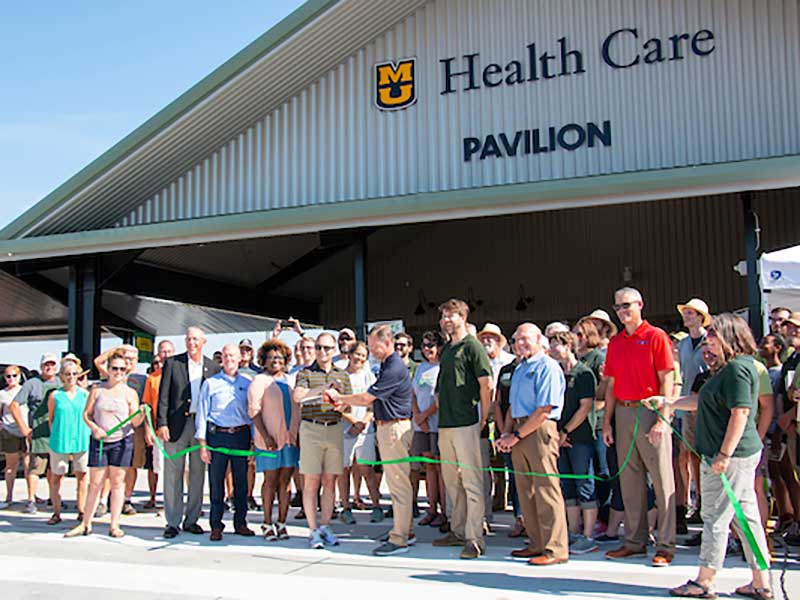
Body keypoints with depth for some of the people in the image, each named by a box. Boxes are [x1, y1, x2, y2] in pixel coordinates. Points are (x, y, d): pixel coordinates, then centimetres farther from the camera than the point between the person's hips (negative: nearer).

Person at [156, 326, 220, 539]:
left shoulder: (213, 367, 7)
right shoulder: (172, 363, 3)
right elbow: (163, 396, -1)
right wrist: (162, 423, -9)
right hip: (177, 424, -2)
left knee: (198, 474, 8)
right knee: (173, 474, 2)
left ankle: (191, 519, 19)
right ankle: (172, 522, 10)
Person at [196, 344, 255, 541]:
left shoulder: (247, 384, 11)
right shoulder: (210, 383, 5)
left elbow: (253, 413, 13)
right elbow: (202, 414, 3)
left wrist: (255, 442, 7)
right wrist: (203, 444, -2)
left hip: (241, 436, 2)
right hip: (217, 436, -2)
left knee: (241, 481, 6)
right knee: (216, 482, 1)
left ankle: (240, 523, 17)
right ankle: (216, 526, 10)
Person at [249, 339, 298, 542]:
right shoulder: (260, 381, -1)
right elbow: (254, 410, -7)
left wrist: (299, 434, 11)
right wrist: (265, 436, -16)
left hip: (291, 438, 5)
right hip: (270, 439, -5)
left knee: (286, 480, 5)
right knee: (270, 481, 0)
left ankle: (281, 523, 12)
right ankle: (268, 524, 9)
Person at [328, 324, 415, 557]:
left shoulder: (394, 369, -18)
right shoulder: (387, 366, 15)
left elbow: (367, 398, -19)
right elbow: (373, 400, 18)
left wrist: (340, 397, -5)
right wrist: (346, 403, 7)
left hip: (395, 428, -11)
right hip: (386, 427, 11)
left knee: (398, 483, -7)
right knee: (396, 482, 15)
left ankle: (399, 539, -3)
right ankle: (406, 531, 24)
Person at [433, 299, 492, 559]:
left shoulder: (472, 346, -6)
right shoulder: (446, 349, 17)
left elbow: (487, 385, -10)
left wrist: (482, 419, -9)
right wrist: (442, 410, 17)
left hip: (466, 424, -9)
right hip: (445, 425, 9)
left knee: (471, 482, -5)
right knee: (451, 481, 14)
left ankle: (475, 538, -2)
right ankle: (458, 531, 25)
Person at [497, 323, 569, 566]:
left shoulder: (548, 367, -8)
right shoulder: (519, 369, 20)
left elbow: (545, 410, -15)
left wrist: (517, 435, -13)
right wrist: (507, 433, 8)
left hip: (540, 431, -9)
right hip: (519, 432, 9)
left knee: (546, 489, -8)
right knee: (525, 490, 11)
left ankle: (555, 549, -3)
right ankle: (537, 544, 20)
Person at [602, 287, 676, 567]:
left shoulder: (656, 336, -3)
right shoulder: (615, 342, 14)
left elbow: (666, 380, -8)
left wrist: (662, 419, -15)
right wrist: (607, 422, 11)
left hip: (650, 410, -6)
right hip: (623, 412, 6)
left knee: (662, 479, -2)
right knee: (630, 480, 10)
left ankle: (666, 546, 4)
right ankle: (635, 541, 19)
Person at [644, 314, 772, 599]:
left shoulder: (738, 368, -16)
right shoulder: (729, 368, 16)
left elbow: (740, 413, -23)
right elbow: (703, 402, 23)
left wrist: (724, 455, -23)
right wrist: (667, 401, 20)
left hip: (731, 456, -10)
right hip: (741, 454, 10)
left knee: (716, 518, -2)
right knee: (747, 517, 13)